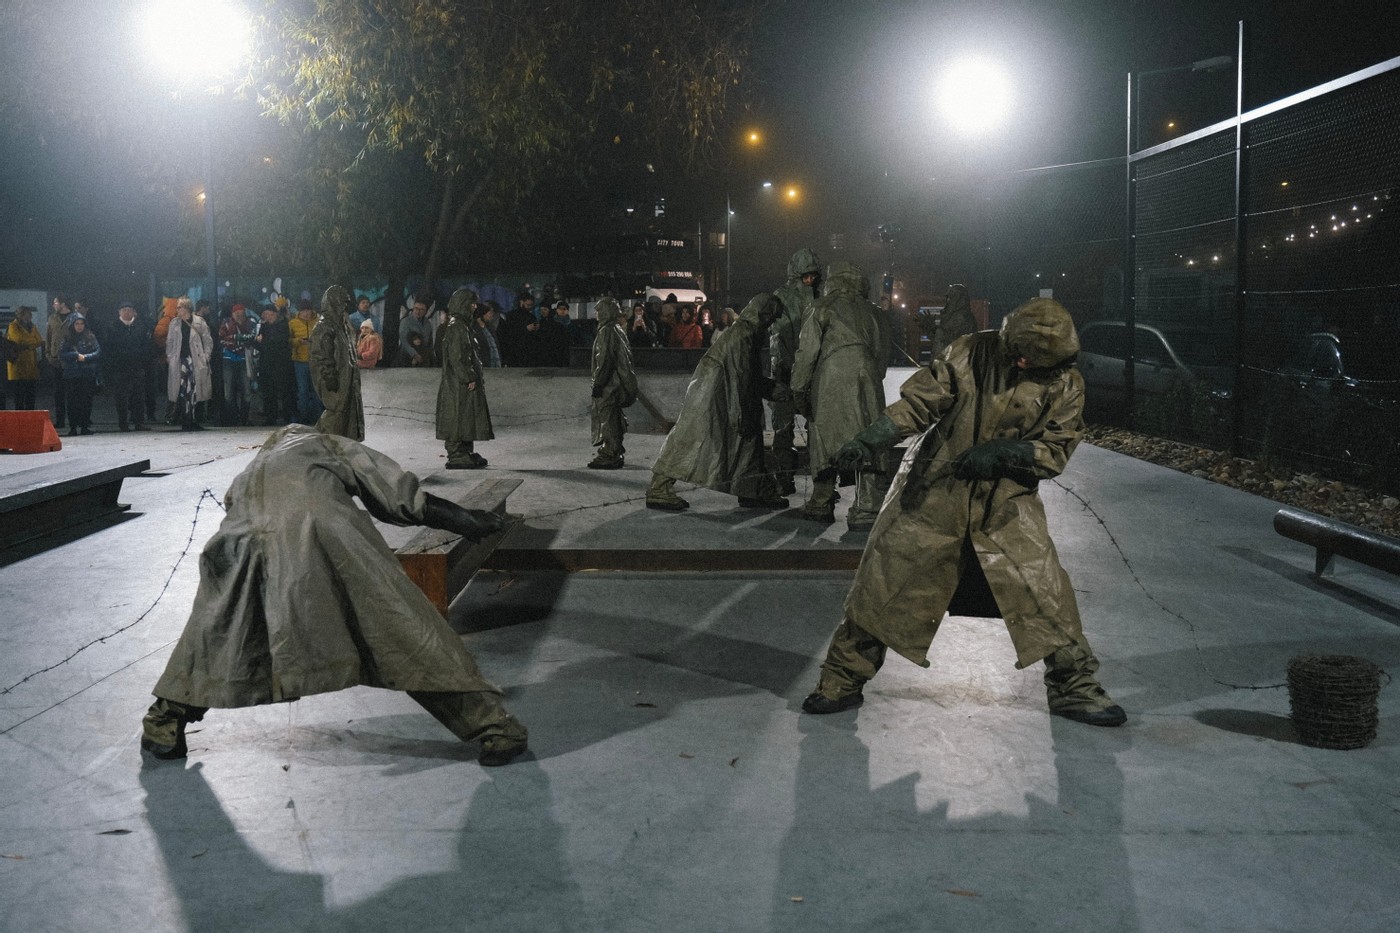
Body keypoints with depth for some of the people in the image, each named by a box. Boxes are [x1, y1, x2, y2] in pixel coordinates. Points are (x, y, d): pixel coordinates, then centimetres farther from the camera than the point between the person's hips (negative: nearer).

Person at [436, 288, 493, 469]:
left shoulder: (464, 325, 16)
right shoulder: (455, 327, -14)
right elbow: (456, 357, -20)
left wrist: (475, 377, 16)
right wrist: (468, 379, -20)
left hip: (466, 381, 10)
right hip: (458, 383, -10)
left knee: (467, 419, 12)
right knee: (458, 419, -7)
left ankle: (467, 454, 16)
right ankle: (456, 456, -4)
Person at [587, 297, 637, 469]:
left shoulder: (607, 331, -15)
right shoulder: (619, 330, 14)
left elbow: (605, 359, -20)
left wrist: (598, 383, -18)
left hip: (607, 384, -10)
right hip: (616, 382, 10)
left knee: (606, 418, -7)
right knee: (613, 419, 15)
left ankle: (608, 456, -6)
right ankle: (615, 454, 22)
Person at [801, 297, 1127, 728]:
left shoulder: (1065, 384, -4)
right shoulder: (970, 353, -9)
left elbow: (1055, 451, -7)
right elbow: (920, 400, -9)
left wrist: (1001, 452, -23)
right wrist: (870, 439, -21)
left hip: (1006, 505, 1)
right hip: (932, 497, -1)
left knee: (1046, 591, -6)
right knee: (883, 584, 1)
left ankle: (1074, 687, 14)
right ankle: (842, 682, 17)